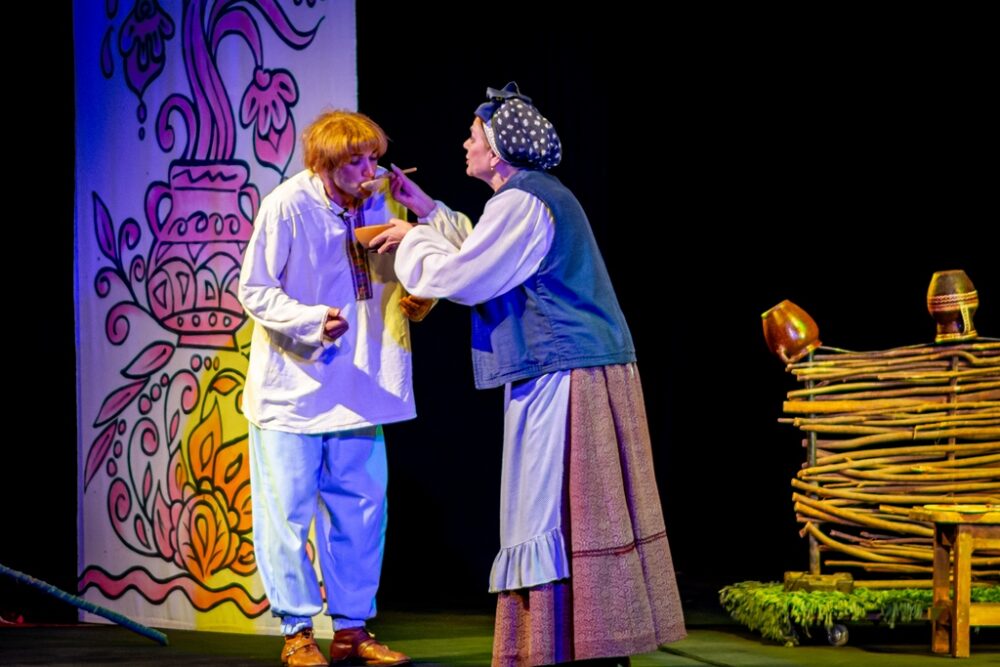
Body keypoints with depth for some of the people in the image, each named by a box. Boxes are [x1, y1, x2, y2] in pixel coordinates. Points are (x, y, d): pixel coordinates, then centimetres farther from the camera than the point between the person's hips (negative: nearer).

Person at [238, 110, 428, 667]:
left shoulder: (383, 198, 1)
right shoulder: (288, 206, -15)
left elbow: (400, 276, 15)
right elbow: (255, 292, -12)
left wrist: (414, 301, -7)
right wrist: (313, 321, -27)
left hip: (356, 385, 5)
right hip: (292, 384, -5)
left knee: (362, 507, 8)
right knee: (289, 512, -1)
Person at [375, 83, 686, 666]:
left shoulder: (520, 203, -12)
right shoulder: (542, 195, 19)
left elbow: (457, 276, -14)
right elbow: (488, 256, 31)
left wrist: (413, 238, 4)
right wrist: (429, 210, 32)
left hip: (560, 377, -10)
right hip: (596, 371, 10)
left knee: (550, 516, -7)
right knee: (583, 515, 11)